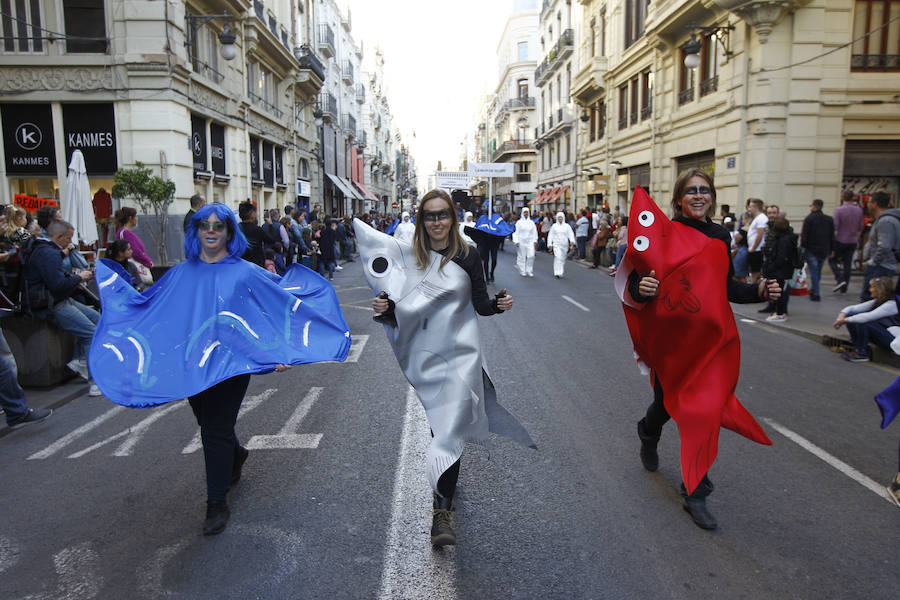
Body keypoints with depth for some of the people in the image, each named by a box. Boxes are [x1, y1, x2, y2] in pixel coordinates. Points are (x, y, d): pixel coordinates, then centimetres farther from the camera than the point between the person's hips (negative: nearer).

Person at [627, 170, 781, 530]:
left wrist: (759, 291, 2)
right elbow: (634, 279, -6)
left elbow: (726, 287, 17)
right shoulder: (663, 233, -6)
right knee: (667, 399, 13)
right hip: (671, 335, -3)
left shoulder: (720, 235, 8)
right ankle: (648, 434, 51)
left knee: (704, 409, 1)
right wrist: (641, 289, -28)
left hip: (713, 336, 3)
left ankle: (695, 494, 13)